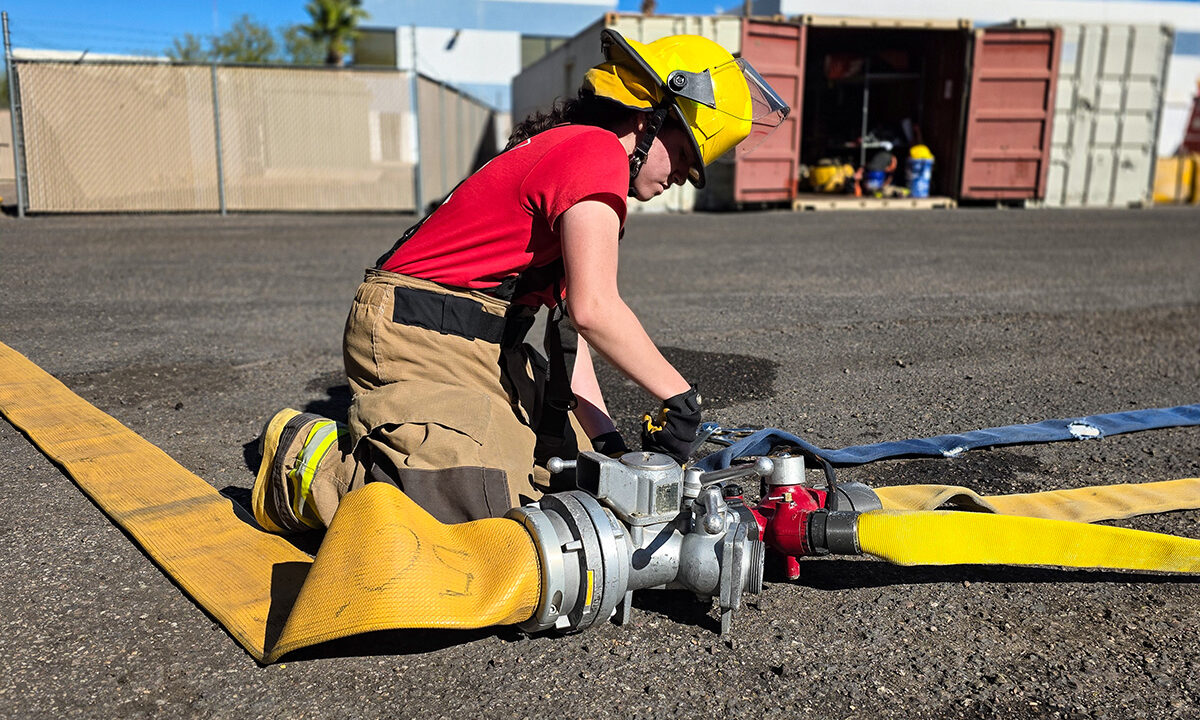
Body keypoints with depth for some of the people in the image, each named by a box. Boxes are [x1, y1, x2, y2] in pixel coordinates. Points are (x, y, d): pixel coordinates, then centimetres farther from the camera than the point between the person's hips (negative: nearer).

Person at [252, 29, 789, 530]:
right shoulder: (596, 149, -13)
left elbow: (568, 327, 12)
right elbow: (593, 309, -27)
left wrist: (607, 445, 5)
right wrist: (681, 398, -15)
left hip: (482, 354, 10)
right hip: (418, 343, -10)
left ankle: (385, 452, 17)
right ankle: (315, 464, -1)